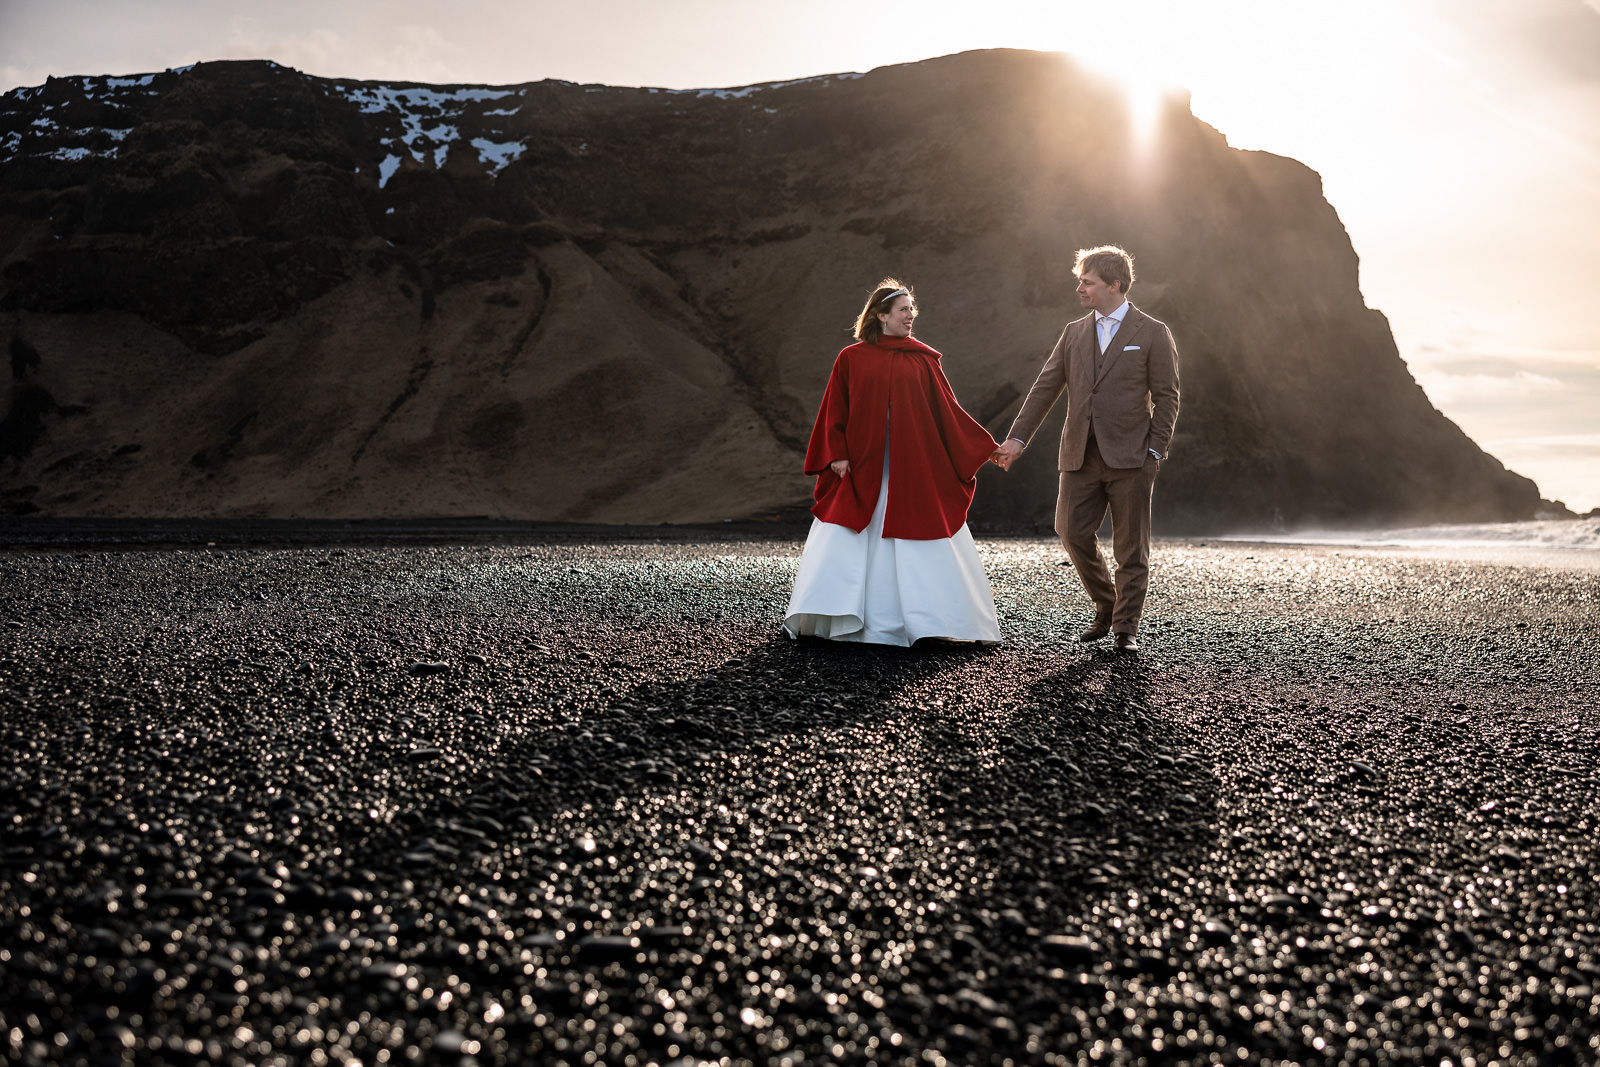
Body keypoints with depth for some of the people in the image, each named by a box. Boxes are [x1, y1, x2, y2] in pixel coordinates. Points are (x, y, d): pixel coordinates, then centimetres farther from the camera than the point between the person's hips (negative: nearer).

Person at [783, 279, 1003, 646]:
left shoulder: (923, 360, 7)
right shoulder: (851, 359, 4)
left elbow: (947, 409, 9)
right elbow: (834, 412, 5)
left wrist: (984, 447, 6)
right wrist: (837, 454, -6)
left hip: (914, 472, 1)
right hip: (861, 471, -1)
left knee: (927, 544, 3)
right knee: (840, 543, -1)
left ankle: (938, 620, 13)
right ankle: (821, 620, 8)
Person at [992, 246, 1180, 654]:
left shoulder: (1152, 333, 1)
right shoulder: (1073, 333, 13)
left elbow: (1166, 398, -1)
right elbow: (1045, 387, 12)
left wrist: (1154, 452, -9)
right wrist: (1017, 438, 4)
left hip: (1130, 458, -4)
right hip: (1081, 458, 4)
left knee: (1130, 547, 2)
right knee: (1073, 532, -1)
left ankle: (1126, 628, 14)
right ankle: (1105, 607, 22)